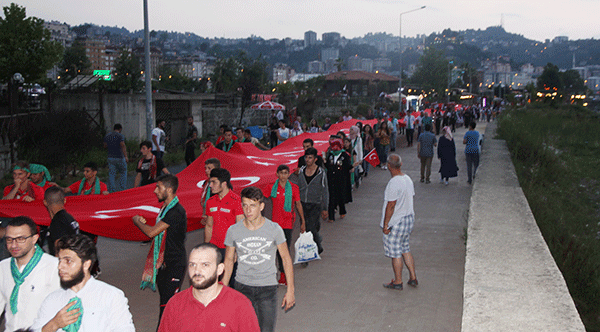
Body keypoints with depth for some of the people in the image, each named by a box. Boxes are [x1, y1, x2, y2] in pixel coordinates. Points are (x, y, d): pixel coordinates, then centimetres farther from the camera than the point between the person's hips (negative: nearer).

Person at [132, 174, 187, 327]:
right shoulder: (165, 208, 13)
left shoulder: (176, 211, -20)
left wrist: (137, 221, -6)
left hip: (174, 265, -10)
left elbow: (152, 232, -22)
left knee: (168, 304, -8)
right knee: (165, 300, 16)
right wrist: (143, 223, 8)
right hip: (163, 263, 10)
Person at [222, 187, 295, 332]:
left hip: (268, 287, -1)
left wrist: (290, 290, 2)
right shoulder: (233, 231, -3)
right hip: (242, 287, 1)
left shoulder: (274, 229, -6)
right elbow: (228, 261, 8)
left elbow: (286, 258, 3)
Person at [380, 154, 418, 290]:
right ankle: (413, 278, 24)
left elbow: (391, 205, -21)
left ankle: (397, 282, 15)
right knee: (405, 249, 20)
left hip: (396, 223, -8)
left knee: (395, 253, 4)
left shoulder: (393, 183, -23)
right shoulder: (408, 179, 3)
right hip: (409, 219, 8)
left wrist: (385, 224, -14)